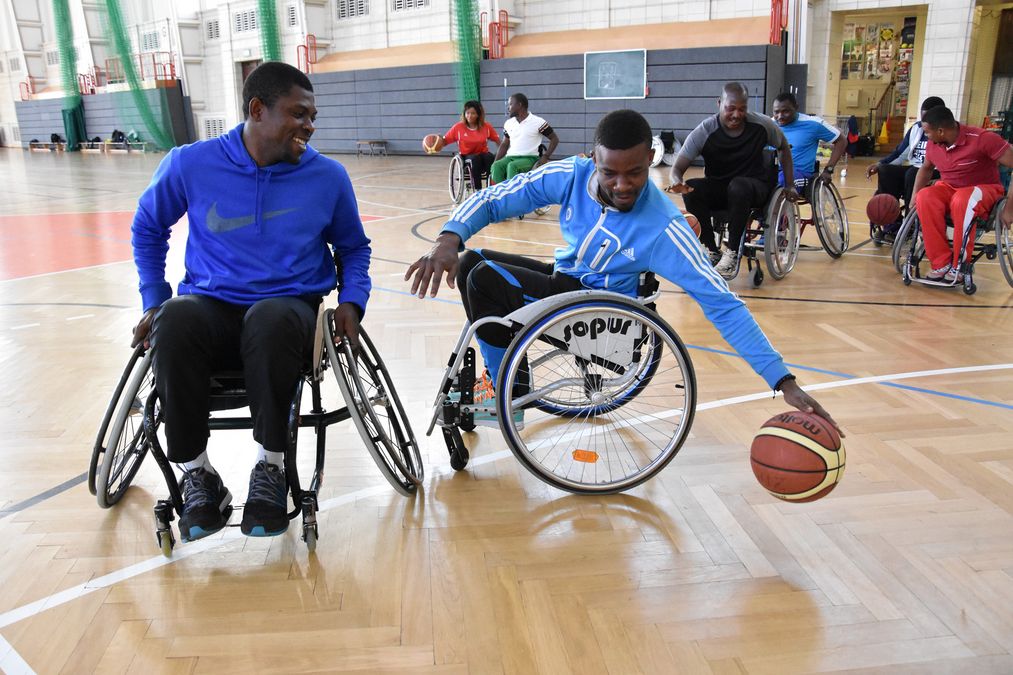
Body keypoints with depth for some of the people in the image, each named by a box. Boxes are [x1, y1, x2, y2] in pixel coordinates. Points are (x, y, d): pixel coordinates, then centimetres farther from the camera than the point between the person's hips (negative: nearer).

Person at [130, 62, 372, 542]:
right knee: (174, 320, -35)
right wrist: (153, 300, 8)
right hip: (212, 306, 1)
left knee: (272, 319, -38)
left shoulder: (328, 176, 3)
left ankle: (270, 469, -21)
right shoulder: (191, 164, 1)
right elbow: (147, 228, 17)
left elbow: (353, 247, 17)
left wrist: (352, 300, -1)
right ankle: (197, 477, -18)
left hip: (289, 309, 0)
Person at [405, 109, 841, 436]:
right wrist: (449, 238, -32)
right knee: (469, 262, 1)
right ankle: (491, 368, 13)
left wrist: (784, 382, -38)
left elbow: (722, 304, -30)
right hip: (562, 276, 6)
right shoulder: (571, 175, -17)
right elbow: (493, 200, -11)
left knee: (485, 279, -22)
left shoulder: (663, 225, -29)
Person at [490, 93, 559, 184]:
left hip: (530, 158, -4)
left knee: (512, 166, -36)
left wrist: (546, 157, -10)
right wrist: (495, 162, 5)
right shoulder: (508, 123, 15)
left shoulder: (538, 122, -1)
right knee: (496, 166, -28)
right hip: (510, 157, 4)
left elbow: (554, 139, 3)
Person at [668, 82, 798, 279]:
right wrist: (677, 183, -45)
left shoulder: (762, 125, -11)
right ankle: (712, 251, -20)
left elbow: (784, 148, 9)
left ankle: (732, 252, -25)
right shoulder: (703, 132, -16)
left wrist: (790, 186, 5)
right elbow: (677, 169, -20)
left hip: (755, 187, -1)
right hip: (717, 187, 1)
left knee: (738, 186, -37)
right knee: (691, 189, -31)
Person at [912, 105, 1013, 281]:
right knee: (924, 197, -31)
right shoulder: (933, 144, -4)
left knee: (963, 201, -41)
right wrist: (915, 194, 4)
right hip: (948, 188, 5)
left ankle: (959, 266, -27)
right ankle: (942, 263, -27)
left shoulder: (982, 139, -22)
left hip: (983, 189, -5)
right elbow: (926, 168, 19)